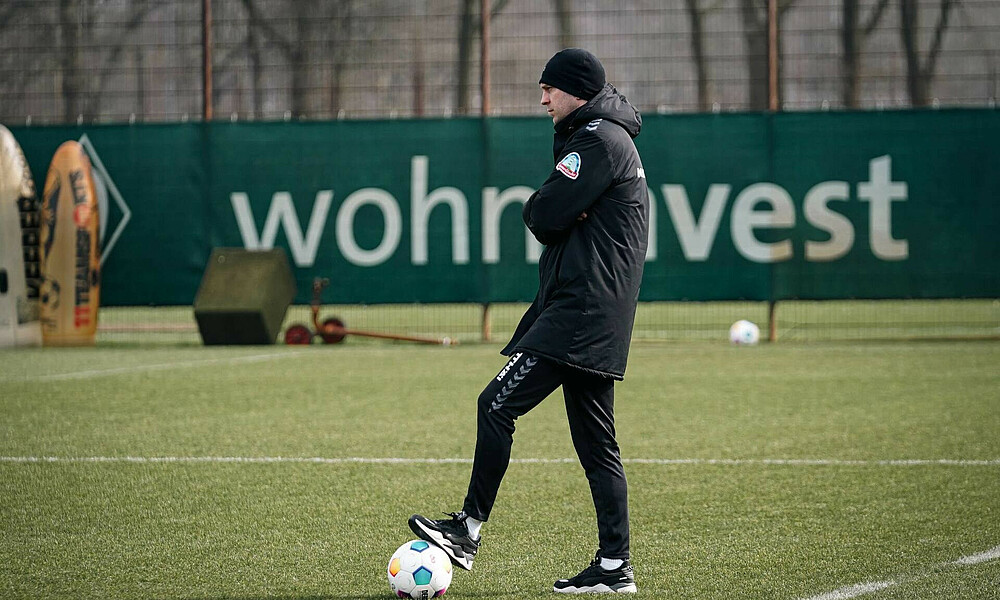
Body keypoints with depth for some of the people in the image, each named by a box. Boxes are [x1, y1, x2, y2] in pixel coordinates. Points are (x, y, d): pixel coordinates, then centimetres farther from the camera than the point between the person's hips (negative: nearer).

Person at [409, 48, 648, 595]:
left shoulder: (599, 140, -10)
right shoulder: (608, 138, 23)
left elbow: (543, 214, -17)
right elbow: (544, 217, 20)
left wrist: (543, 212, 4)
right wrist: (553, 215, -1)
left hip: (581, 312, -11)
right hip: (599, 321, 11)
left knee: (496, 406, -12)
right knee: (596, 443, 8)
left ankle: (469, 530, -10)